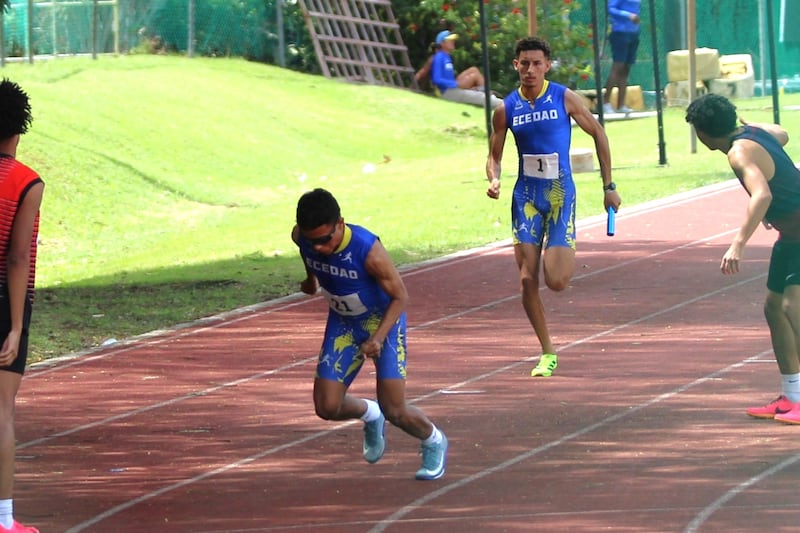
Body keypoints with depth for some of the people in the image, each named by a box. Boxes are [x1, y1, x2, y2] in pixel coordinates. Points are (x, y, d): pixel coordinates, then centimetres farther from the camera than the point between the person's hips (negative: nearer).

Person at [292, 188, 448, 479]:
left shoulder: (368, 251, -35)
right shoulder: (302, 237, -21)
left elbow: (400, 297, -23)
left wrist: (378, 338, -33)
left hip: (382, 318, -5)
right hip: (342, 322, 5)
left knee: (394, 411, -9)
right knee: (327, 407, -3)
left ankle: (434, 443, 24)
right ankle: (370, 415, 31)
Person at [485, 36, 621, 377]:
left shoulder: (564, 99, -5)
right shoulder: (506, 109, 0)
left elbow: (598, 134, 5)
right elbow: (494, 155, 9)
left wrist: (609, 186, 4)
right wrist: (494, 180, -14)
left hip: (561, 194, -2)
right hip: (526, 196, 2)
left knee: (556, 281, -13)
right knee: (527, 279, -5)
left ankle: (563, 254, 25)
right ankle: (547, 353, 8)